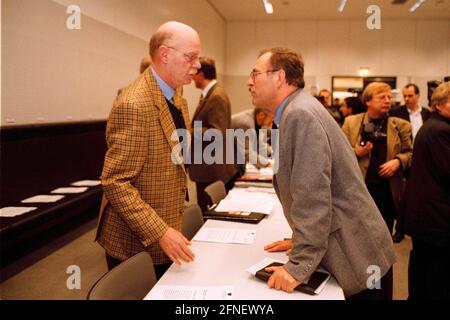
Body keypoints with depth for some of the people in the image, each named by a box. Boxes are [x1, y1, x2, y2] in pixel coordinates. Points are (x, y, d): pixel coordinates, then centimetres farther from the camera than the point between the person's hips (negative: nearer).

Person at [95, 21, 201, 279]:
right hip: (136, 241, -8)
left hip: (165, 232, 8)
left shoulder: (176, 98, 7)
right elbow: (115, 183, -23)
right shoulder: (134, 105, -23)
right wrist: (159, 232, -26)